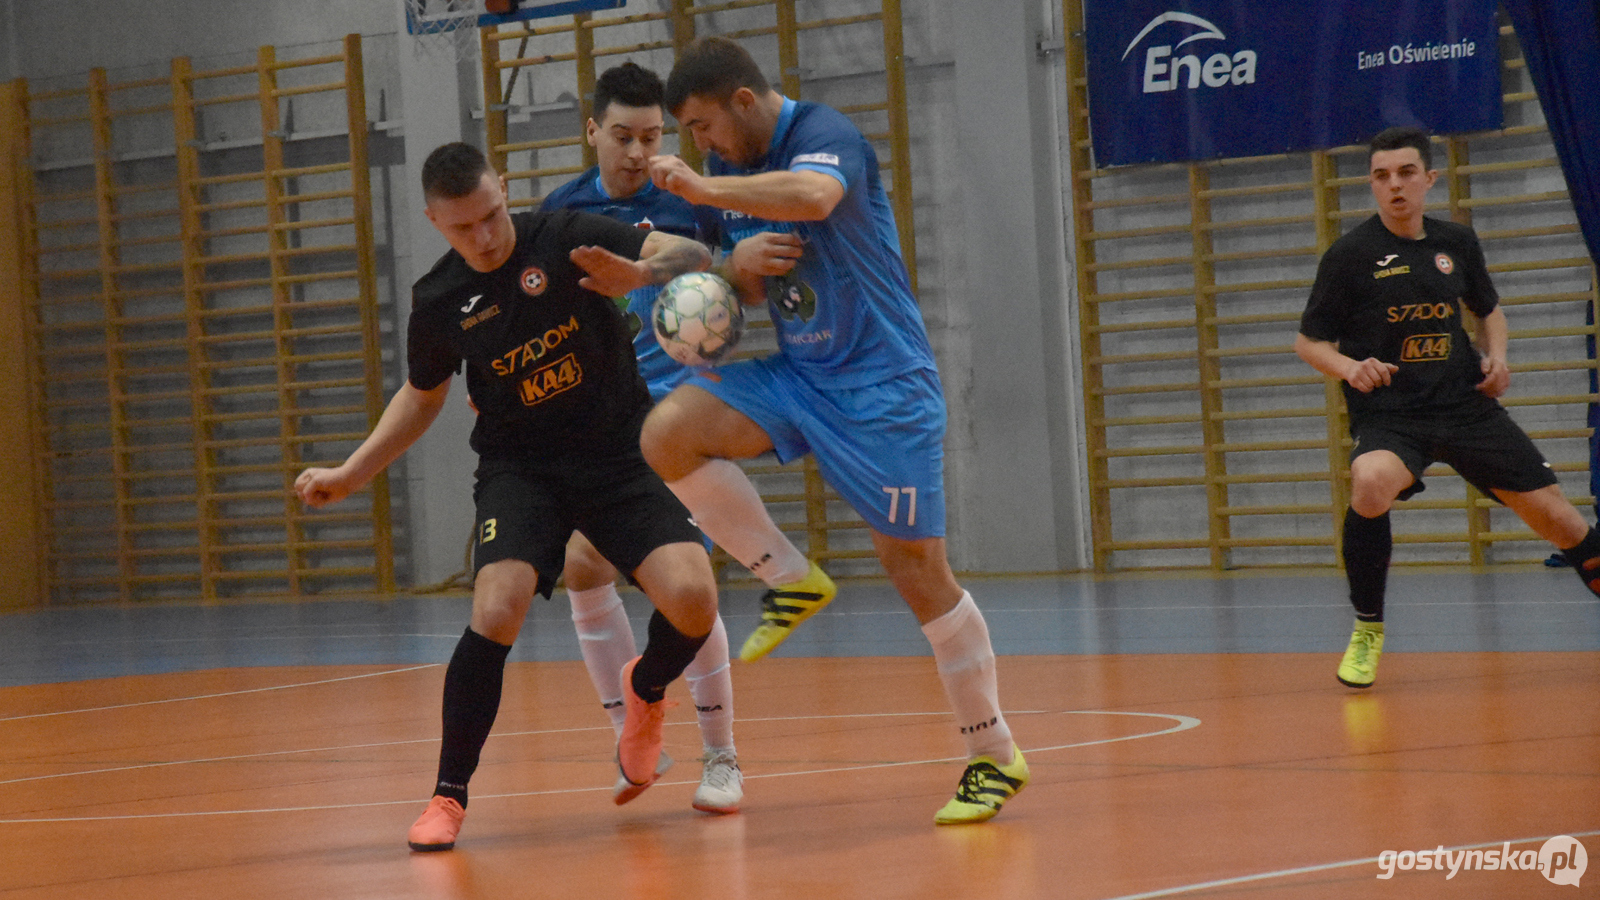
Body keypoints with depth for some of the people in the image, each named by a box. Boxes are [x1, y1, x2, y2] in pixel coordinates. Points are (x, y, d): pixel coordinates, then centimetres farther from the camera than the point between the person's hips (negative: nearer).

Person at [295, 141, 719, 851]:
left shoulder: (567, 239, -10)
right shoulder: (438, 302, -3)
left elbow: (693, 256, -16)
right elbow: (422, 394, 17)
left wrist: (641, 274, -38)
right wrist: (351, 474, 10)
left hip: (619, 456, 0)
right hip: (519, 468, 1)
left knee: (692, 599, -20)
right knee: (497, 611, -26)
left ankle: (646, 691, 17)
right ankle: (449, 794, -9)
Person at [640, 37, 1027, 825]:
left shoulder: (825, 135, -16)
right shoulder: (732, 167, 9)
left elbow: (814, 196, -40)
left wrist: (703, 190, -39)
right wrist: (736, 266, -6)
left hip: (881, 384, -7)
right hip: (796, 375, 7)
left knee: (917, 569, -4)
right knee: (667, 433, -15)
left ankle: (995, 758, 8)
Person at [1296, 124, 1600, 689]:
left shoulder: (1456, 243, 7)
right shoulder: (1349, 255, -5)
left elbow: (1488, 309, 25)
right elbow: (1308, 342, 1)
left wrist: (1496, 355, 5)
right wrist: (1349, 367, -18)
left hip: (1465, 406, 4)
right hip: (1387, 414, -4)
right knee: (1371, 482, -36)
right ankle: (1367, 631, -17)